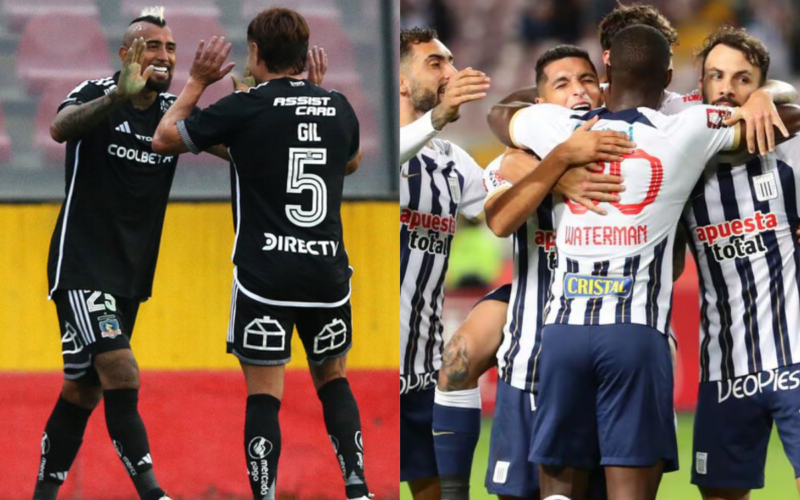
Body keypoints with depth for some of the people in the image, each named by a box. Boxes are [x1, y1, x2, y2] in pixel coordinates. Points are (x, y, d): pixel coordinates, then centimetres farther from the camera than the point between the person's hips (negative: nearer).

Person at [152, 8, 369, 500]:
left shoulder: (245, 108, -8)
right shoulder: (337, 106, 5)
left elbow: (165, 139, 3)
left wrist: (197, 82, 15)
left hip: (265, 273, -4)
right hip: (328, 270, 4)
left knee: (264, 395, -1)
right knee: (332, 380, 20)